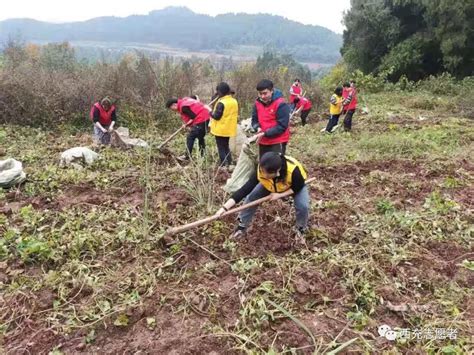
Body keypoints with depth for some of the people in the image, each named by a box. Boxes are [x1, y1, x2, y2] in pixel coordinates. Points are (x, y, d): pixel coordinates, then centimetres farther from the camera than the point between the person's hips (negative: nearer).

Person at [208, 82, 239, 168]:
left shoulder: (221, 103, -21)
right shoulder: (234, 101, 3)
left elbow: (216, 116, -21)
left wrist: (210, 112, -5)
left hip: (220, 130, -7)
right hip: (229, 129, 7)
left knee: (221, 148, 3)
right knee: (226, 146, 21)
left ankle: (224, 166, 4)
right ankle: (229, 163, 22)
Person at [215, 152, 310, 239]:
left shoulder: (293, 171, -45)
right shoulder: (260, 171, -37)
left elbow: (299, 186, -24)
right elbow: (245, 189, -37)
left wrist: (280, 194, -33)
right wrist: (225, 207, -44)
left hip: (296, 186, -2)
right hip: (270, 185, 2)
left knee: (302, 206, -23)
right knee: (250, 198, -11)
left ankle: (301, 228, 11)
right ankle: (242, 226, 11)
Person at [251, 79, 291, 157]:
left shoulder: (280, 104, -16)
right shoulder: (258, 103, 4)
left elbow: (282, 126, -19)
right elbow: (254, 120, 11)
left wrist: (265, 134, -24)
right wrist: (258, 128, -12)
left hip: (278, 142, -6)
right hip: (263, 142, 7)